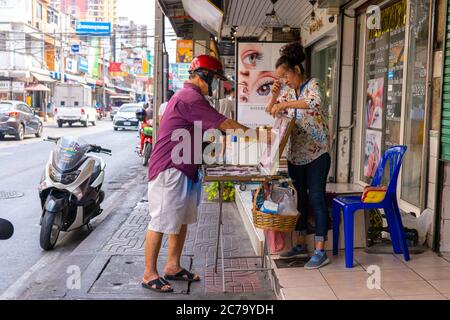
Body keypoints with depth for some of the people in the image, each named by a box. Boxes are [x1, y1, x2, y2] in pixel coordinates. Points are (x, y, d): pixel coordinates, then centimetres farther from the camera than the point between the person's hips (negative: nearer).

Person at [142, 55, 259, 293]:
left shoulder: (190, 97, 18)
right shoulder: (190, 98, -17)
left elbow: (209, 129, 19)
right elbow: (223, 124, -14)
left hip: (183, 170, 11)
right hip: (168, 170, -11)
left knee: (181, 220, 15)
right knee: (161, 222, -3)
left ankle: (173, 267, 26)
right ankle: (149, 275, 7)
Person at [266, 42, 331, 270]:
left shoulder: (312, 84, -11)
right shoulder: (287, 90, 9)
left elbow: (315, 102, -33)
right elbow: (270, 113, 12)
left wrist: (285, 104, -34)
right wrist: (274, 95, -4)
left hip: (316, 153, -7)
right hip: (295, 154, 7)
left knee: (316, 198, -6)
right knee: (299, 198, 13)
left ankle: (320, 252, 1)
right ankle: (300, 245, 25)